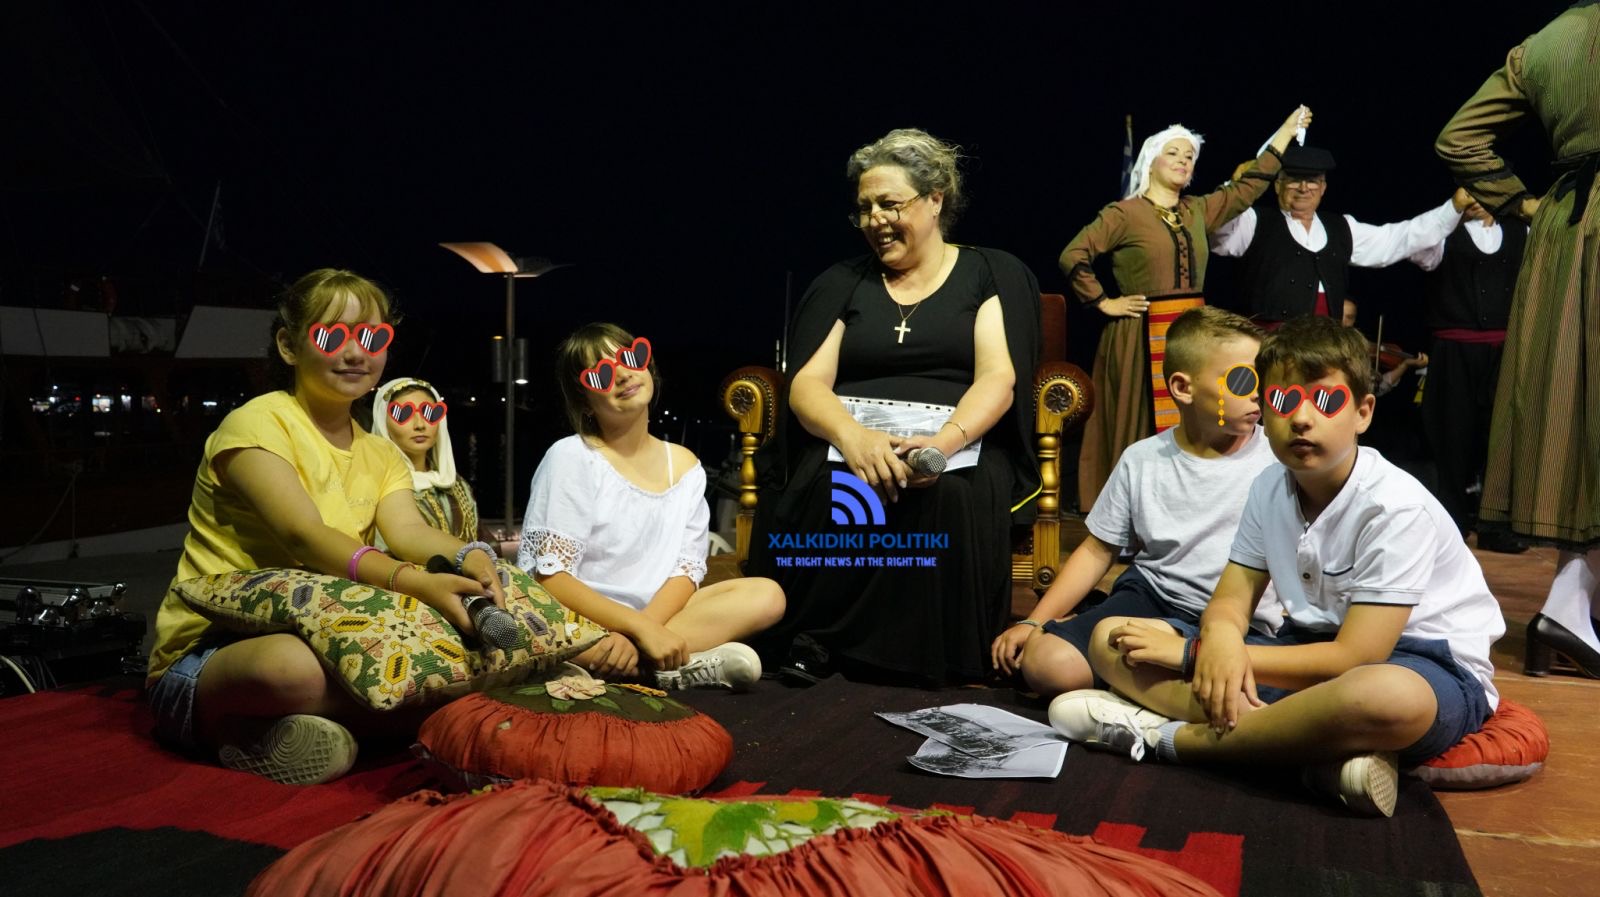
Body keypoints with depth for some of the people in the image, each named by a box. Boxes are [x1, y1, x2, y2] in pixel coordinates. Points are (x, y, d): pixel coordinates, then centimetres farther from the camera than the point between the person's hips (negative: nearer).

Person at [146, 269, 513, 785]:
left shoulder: (380, 456, 13)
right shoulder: (258, 423, -9)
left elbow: (410, 531, -9)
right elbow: (306, 535, -26)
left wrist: (471, 559, -33)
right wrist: (415, 583, -43)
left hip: (323, 644, 7)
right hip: (205, 660, -7)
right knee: (295, 667, -43)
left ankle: (262, 731, -7)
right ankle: (236, 728, -8)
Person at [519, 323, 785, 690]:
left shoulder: (685, 466, 6)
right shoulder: (571, 457, -9)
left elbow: (687, 571, 0)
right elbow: (550, 578, -15)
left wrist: (643, 627, -21)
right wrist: (640, 628, -24)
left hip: (654, 616, 5)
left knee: (767, 595, -11)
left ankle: (645, 659, -23)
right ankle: (682, 665, -22)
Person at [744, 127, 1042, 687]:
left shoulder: (992, 275, 10)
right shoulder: (843, 282, 16)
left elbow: (998, 378, -4)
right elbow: (807, 384, 4)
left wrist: (945, 440, -25)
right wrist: (852, 436, -20)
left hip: (960, 441, -1)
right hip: (849, 437, 2)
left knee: (952, 499, -36)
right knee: (826, 490, -34)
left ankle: (931, 653, -19)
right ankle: (817, 637, -16)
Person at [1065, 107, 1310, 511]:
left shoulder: (1199, 211, 13)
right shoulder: (1125, 213, -4)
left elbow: (1249, 186, 19)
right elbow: (1072, 256, -9)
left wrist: (1286, 130, 20)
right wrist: (1104, 302, -9)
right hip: (1140, 338, -6)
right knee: (1139, 430, -3)